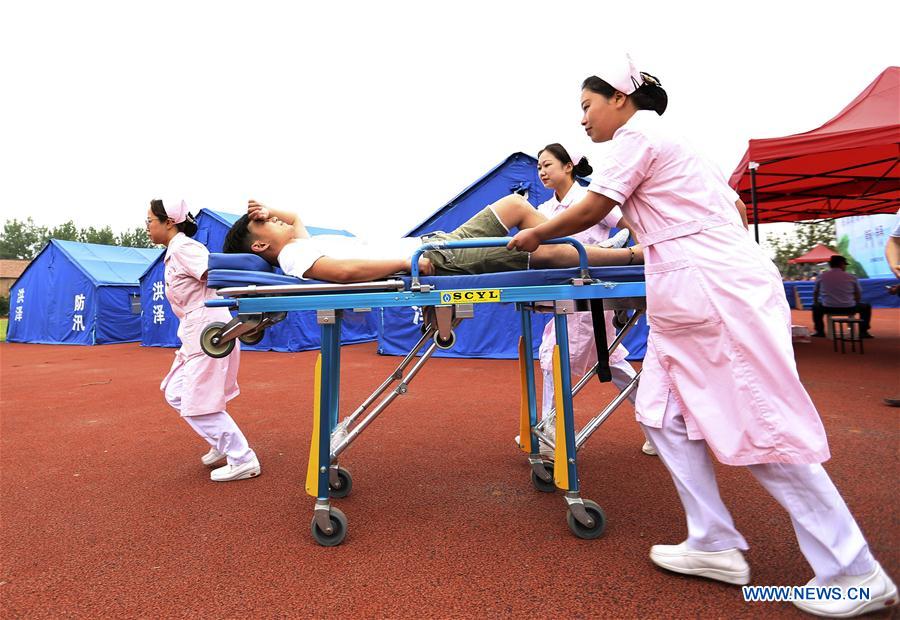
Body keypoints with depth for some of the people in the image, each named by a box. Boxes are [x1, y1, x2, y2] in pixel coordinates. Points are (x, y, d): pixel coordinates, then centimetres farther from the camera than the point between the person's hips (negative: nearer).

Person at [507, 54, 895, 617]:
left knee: (761, 426, -4)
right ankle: (715, 545, 17)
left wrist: (535, 234, 8)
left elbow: (589, 211, -6)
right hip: (697, 294, 10)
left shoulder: (636, 133, -2)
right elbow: (733, 205, 23)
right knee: (661, 411, 8)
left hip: (713, 291, -10)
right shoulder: (669, 141, 25)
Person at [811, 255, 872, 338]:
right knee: (866, 307, 28)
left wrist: (815, 303, 33)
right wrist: (855, 304, 32)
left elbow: (815, 293, 14)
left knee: (816, 307, 32)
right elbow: (858, 294, 13)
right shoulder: (851, 277, 2)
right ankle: (863, 332, 26)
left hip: (828, 308, 0)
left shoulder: (821, 277, 3)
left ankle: (820, 331, 27)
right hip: (849, 308, 0)